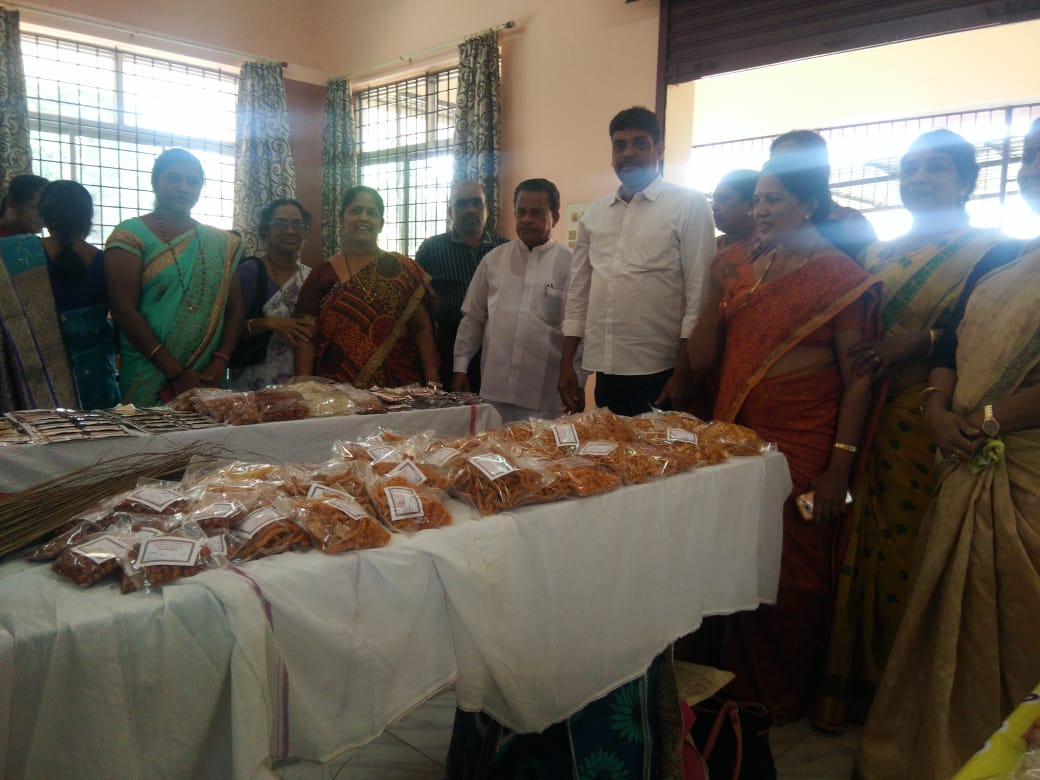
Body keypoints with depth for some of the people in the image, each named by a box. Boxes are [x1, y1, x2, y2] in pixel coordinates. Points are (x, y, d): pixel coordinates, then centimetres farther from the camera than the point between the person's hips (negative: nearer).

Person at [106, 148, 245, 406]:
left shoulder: (220, 244, 11)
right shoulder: (130, 236, -2)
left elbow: (234, 307, 8)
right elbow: (123, 310, -9)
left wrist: (220, 363, -8)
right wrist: (175, 373, -15)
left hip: (208, 379, 3)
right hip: (149, 380, -3)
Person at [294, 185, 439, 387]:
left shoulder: (404, 270, 3)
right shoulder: (322, 274, 4)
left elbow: (422, 328, 1)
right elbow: (307, 338, 1)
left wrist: (432, 380, -9)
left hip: (399, 388, 0)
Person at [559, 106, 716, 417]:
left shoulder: (689, 205, -2)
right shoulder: (594, 214, 12)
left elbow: (699, 293, -7)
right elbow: (578, 292, 13)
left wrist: (683, 373, -12)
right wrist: (567, 365, 8)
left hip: (659, 372, -4)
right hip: (605, 370, 4)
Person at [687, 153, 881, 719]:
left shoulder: (843, 279, -6)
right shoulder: (741, 267, 10)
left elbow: (857, 379, -10)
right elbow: (701, 357, 10)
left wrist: (840, 466, -14)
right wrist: (718, 291, -2)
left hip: (803, 449, -5)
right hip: (738, 436, 5)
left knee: (792, 574, 6)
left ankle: (786, 695, 28)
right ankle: (740, 681, 33)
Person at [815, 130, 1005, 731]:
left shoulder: (991, 252, 0)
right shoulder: (878, 255, 16)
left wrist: (923, 342, -17)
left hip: (938, 426, -5)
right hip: (875, 419, 5)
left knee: (918, 552, 1)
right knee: (869, 545, 8)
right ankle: (862, 680, 23)